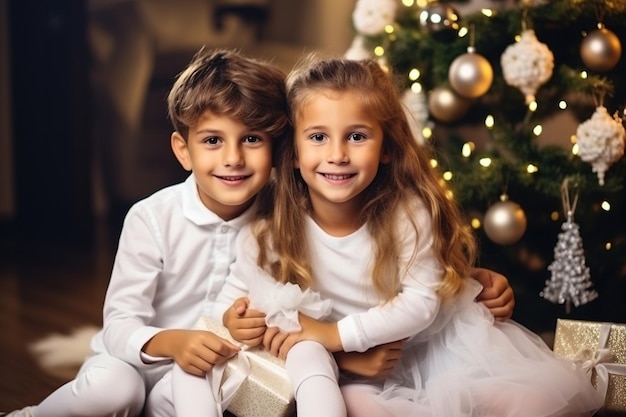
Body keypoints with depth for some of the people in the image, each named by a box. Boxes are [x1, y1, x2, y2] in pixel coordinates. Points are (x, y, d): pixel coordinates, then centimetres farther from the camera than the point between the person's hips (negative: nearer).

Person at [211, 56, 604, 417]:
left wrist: (337, 333, -24)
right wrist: (235, 317, -28)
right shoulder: (270, 230, -15)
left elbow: (421, 300, -18)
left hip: (429, 342, -1)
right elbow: (235, 295, -4)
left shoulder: (408, 212, -17)